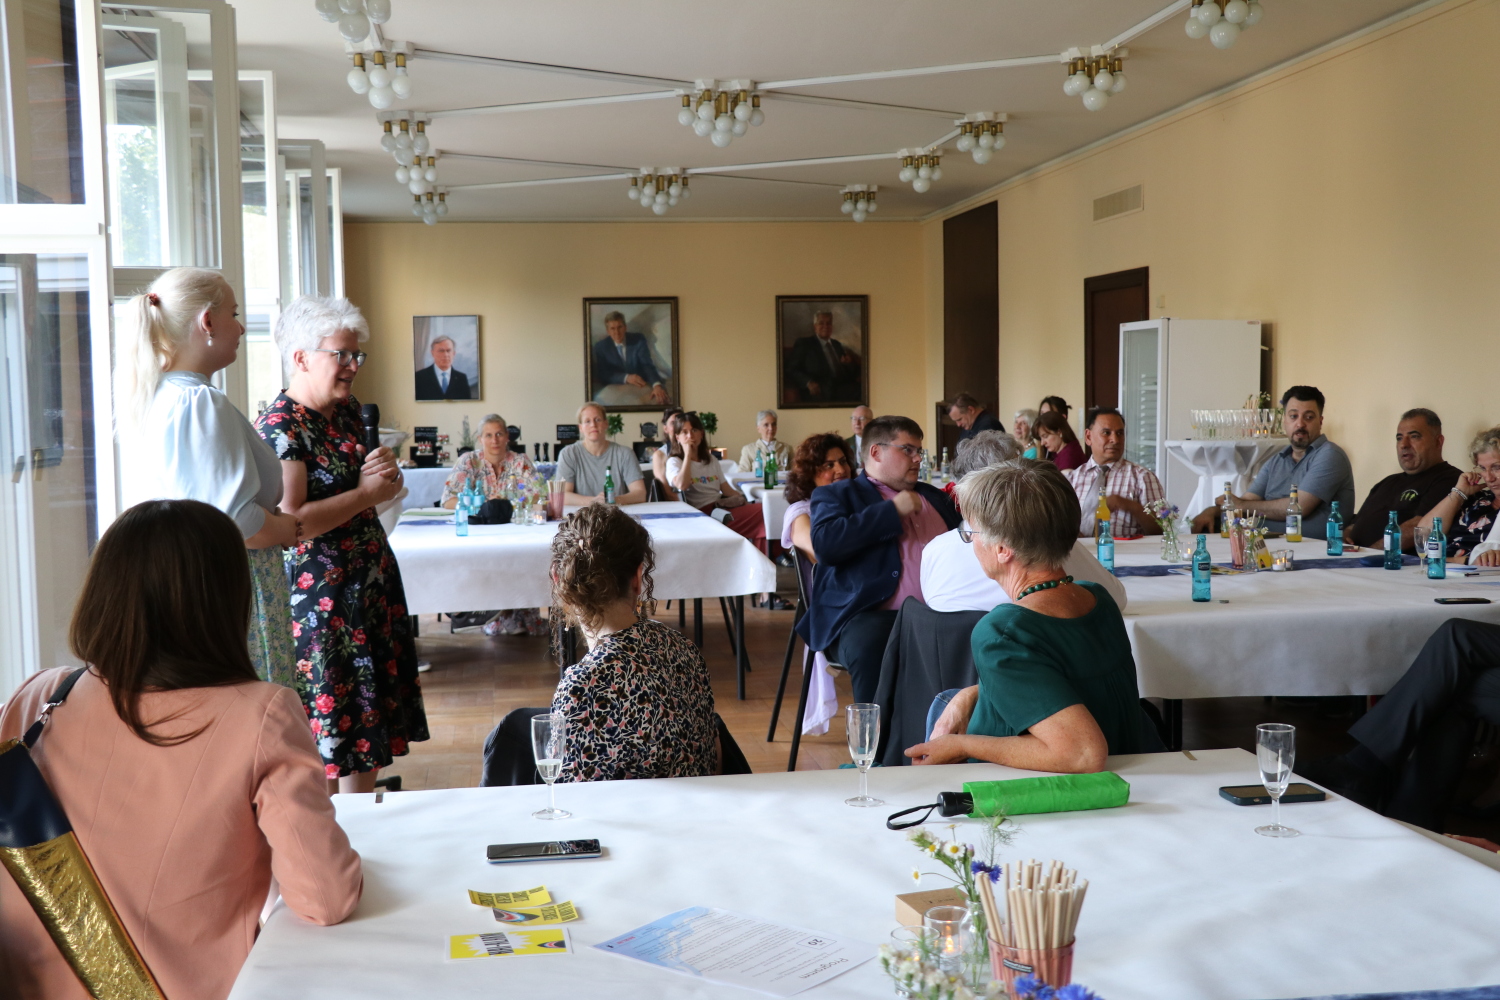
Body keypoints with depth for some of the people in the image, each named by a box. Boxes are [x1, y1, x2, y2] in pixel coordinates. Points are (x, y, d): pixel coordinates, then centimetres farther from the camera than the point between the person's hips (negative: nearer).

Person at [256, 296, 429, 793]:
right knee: (327, 714, -2)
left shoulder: (347, 410, 10)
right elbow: (289, 522, -24)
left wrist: (385, 473, -1)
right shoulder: (279, 426, -15)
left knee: (371, 708, 13)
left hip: (372, 580, 9)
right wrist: (367, 493, -15)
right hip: (320, 590, -8)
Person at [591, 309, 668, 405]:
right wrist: (626, 378, -24)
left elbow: (647, 365, -11)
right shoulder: (600, 347, 1)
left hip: (642, 386, -1)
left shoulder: (639, 340, 0)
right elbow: (602, 374, -6)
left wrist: (656, 385, -32)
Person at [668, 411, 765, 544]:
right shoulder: (674, 462, 6)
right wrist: (687, 455, -4)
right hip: (702, 513, -7)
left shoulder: (711, 460, 24)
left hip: (723, 507, 7)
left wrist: (745, 501, 3)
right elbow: (682, 485, -16)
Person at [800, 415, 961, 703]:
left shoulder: (933, 496, 30)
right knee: (869, 648, -39)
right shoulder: (836, 495, 13)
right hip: (867, 615, -4)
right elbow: (825, 544, -7)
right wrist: (892, 510, -4)